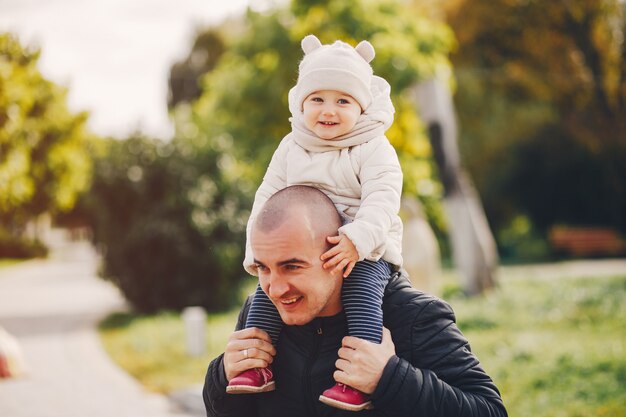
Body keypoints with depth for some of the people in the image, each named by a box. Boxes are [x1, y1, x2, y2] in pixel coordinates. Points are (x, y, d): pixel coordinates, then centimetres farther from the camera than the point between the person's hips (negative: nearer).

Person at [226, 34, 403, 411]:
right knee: (266, 289, -9)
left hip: (366, 251, -5)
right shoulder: (291, 149, 7)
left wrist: (356, 241, -35)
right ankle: (259, 365, -1)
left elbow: (381, 200, -20)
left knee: (362, 291, -29)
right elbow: (267, 199, 8)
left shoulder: (373, 149, -8)